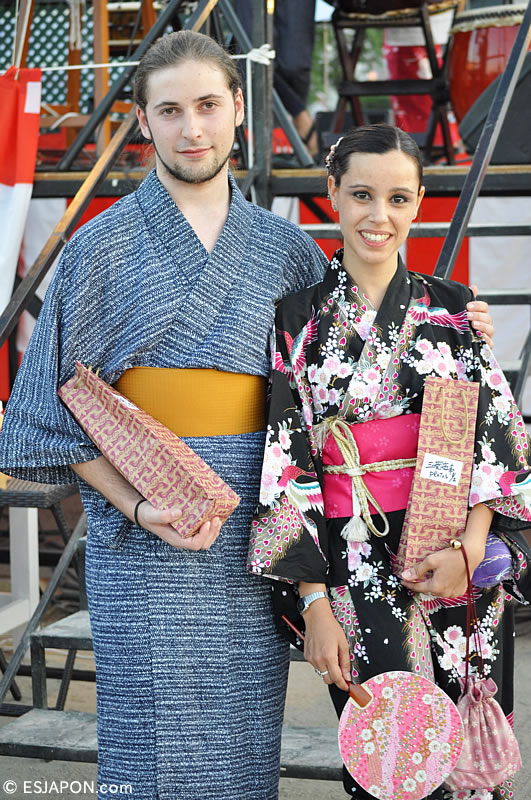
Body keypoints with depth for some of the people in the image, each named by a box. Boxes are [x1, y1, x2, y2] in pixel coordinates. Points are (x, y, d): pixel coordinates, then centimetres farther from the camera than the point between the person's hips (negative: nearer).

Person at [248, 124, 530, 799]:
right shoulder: (297, 320, 1)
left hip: (466, 571, 2)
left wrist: (472, 547, -13)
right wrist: (315, 604, -8)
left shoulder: (451, 310, 6)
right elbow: (288, 468, -2)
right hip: (355, 571, -2)